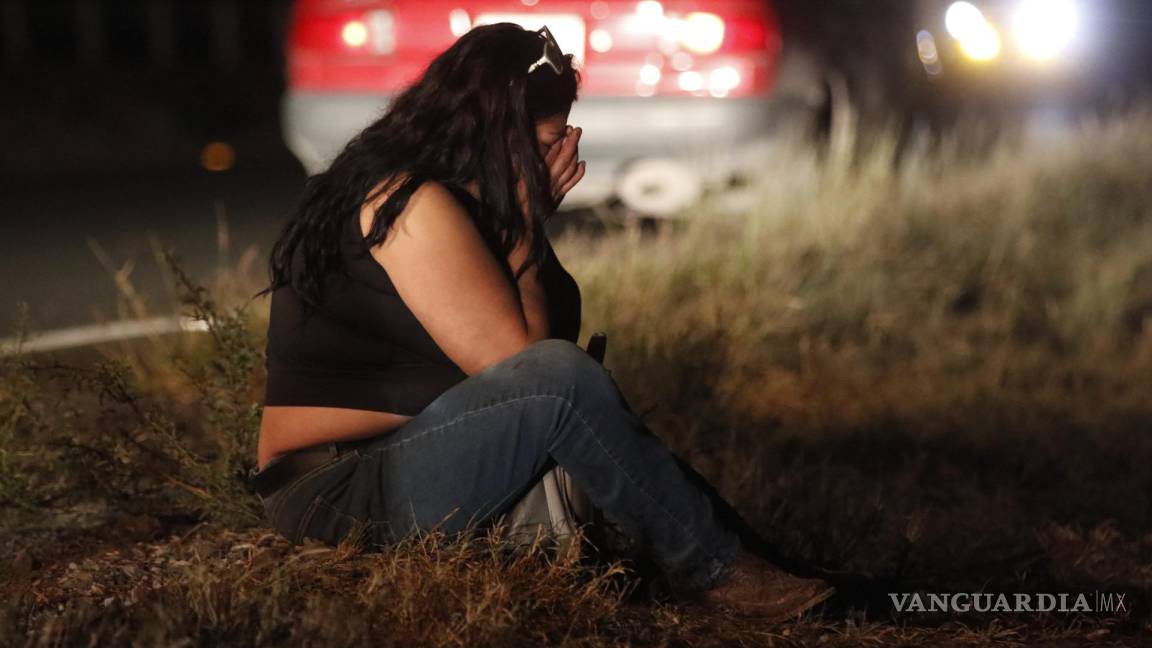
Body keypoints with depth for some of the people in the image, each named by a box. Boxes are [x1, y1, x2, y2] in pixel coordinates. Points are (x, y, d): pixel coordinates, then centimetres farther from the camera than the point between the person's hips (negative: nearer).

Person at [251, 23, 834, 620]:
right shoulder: (413, 204, -17)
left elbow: (558, 323, 14)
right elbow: (517, 357, -18)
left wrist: (530, 217, 2)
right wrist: (524, 217, -8)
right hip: (339, 496, -11)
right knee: (558, 379, -26)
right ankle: (710, 569, -11)